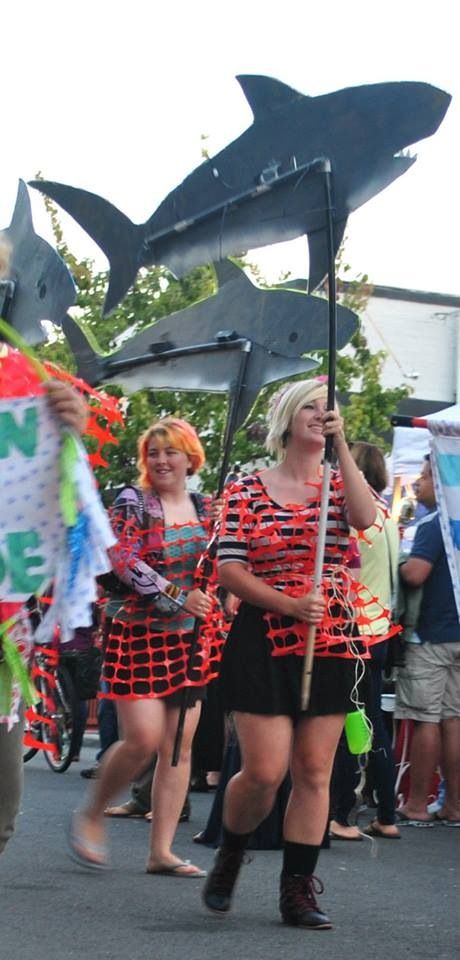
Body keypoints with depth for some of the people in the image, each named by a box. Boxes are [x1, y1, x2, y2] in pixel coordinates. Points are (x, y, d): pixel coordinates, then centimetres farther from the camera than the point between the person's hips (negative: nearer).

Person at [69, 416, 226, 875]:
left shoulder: (206, 509, 10)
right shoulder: (132, 503, -4)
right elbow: (124, 562, -14)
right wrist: (179, 596, -21)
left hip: (193, 638, 5)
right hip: (141, 634, -5)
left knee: (179, 747, 1)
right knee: (144, 740, -13)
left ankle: (161, 851, 6)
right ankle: (91, 815, 11)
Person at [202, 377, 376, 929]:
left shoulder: (338, 485, 9)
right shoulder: (248, 492, 1)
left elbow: (366, 518, -14)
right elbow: (229, 570, -5)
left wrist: (341, 447, -15)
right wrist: (290, 604, -17)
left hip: (330, 645, 3)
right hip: (264, 644, -3)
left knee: (314, 773, 3)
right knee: (264, 772, -8)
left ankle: (297, 890, 10)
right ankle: (230, 854, 20)